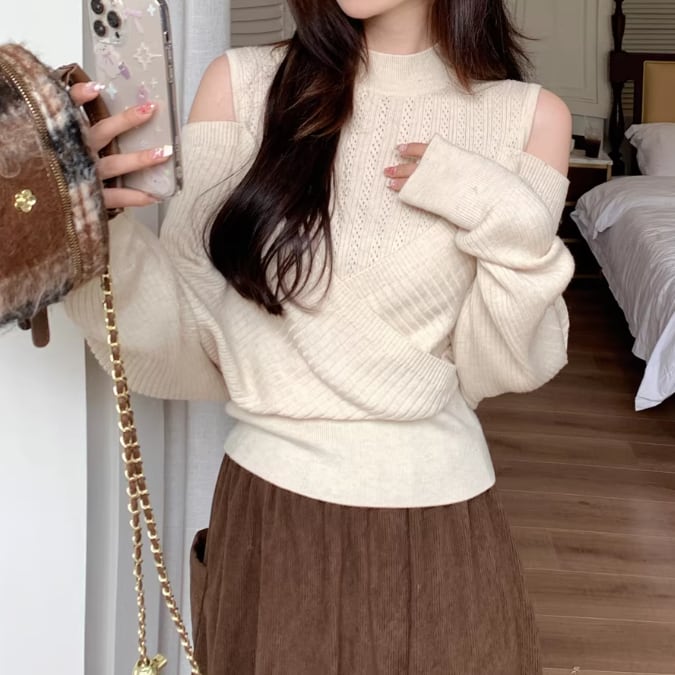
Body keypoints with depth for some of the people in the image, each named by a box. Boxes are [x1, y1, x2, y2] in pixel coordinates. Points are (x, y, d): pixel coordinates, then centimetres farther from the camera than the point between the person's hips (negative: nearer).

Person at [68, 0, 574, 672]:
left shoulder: (527, 119, -5)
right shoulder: (242, 86, -6)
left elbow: (499, 369, -2)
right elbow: (188, 347, -7)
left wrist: (510, 230, -18)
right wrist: (97, 231, -24)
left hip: (439, 516, 1)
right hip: (266, 503, 0)